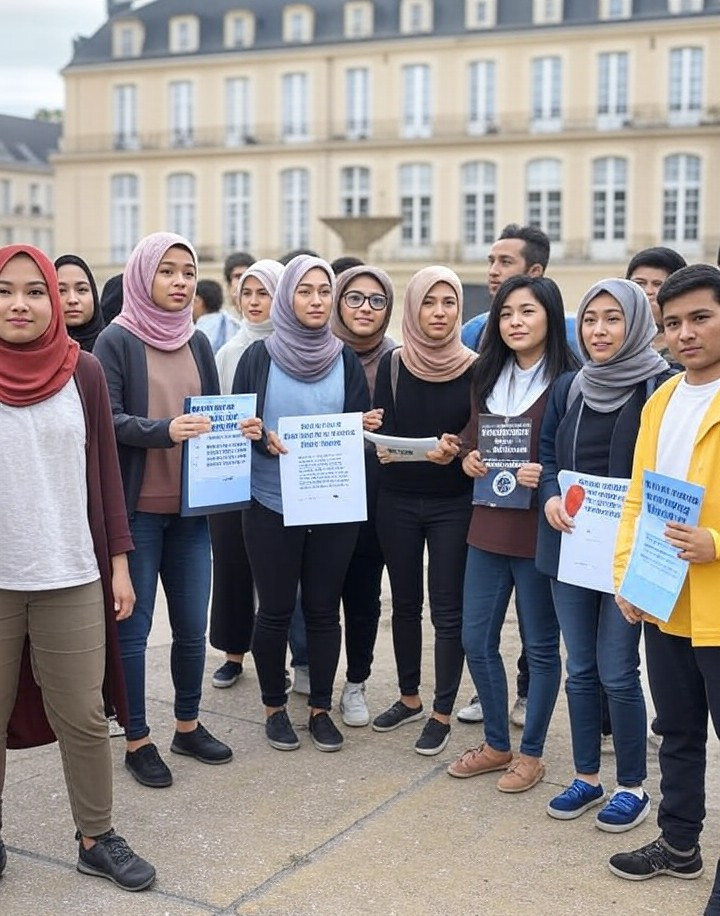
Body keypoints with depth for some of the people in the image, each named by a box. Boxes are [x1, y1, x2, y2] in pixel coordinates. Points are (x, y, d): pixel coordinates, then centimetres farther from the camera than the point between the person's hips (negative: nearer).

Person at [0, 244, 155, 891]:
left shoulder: (83, 372, 1)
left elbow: (105, 471, 6)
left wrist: (119, 562, 5)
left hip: (72, 579, 1)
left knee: (84, 716, 6)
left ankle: (97, 838, 23)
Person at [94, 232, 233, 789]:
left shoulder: (197, 343, 11)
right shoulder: (117, 341, -6)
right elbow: (106, 420, -14)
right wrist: (165, 430, -29)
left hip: (190, 506, 5)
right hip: (136, 508, -5)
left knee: (192, 624, 11)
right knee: (134, 627, 3)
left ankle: (188, 724, 29)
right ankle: (137, 739, 17)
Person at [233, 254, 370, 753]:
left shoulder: (345, 359, 6)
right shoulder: (259, 356, -1)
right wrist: (263, 441, -19)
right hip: (272, 506, -2)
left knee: (324, 609, 9)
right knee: (275, 610, 7)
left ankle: (321, 707, 23)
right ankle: (275, 707, 23)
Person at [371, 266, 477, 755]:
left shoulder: (475, 367, -5)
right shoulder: (393, 364, 1)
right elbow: (381, 430, 2)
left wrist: (458, 450, -21)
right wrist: (384, 447, -19)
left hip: (453, 504, -2)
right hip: (398, 500, 3)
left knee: (448, 611, 1)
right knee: (405, 602, 14)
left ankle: (442, 713, 13)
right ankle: (410, 697, 30)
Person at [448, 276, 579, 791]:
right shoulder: (488, 378, 10)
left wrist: (548, 478, -24)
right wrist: (469, 460, 0)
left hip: (538, 531, -6)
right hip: (488, 526, 6)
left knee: (540, 645, 8)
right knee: (477, 641, 12)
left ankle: (532, 753, 24)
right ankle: (497, 745, 29)